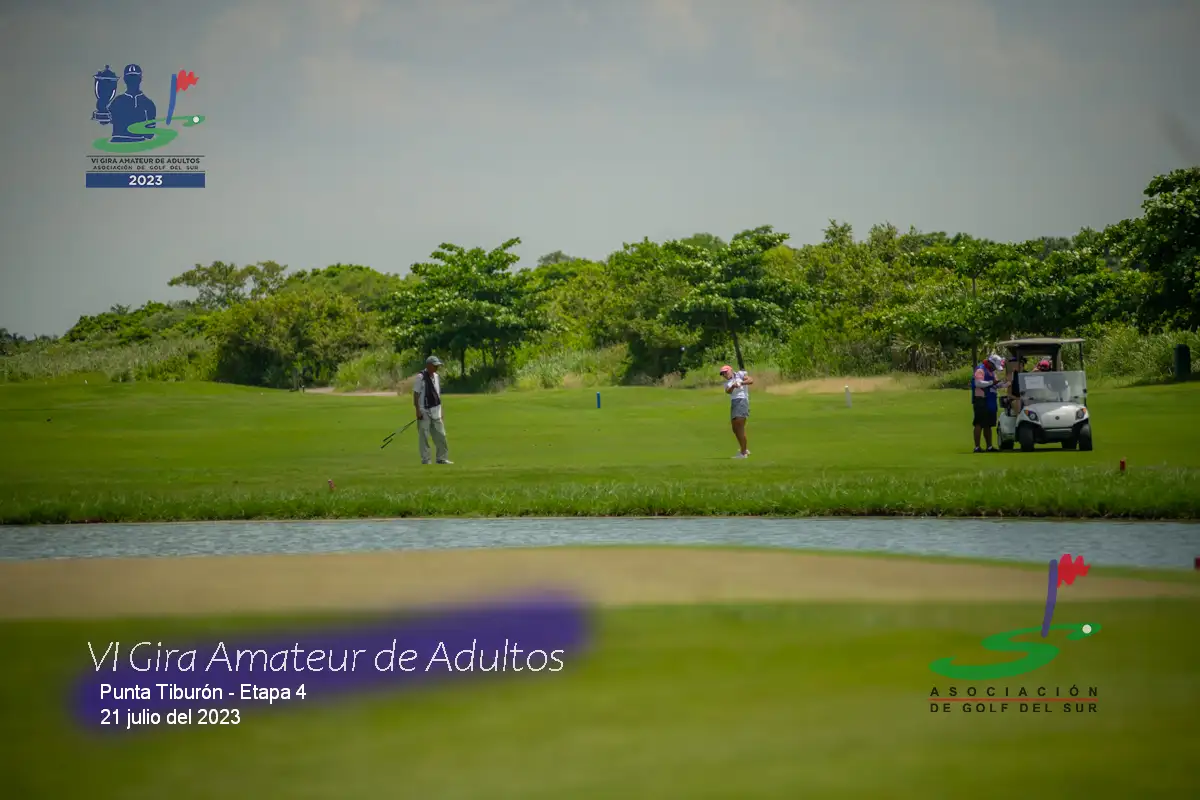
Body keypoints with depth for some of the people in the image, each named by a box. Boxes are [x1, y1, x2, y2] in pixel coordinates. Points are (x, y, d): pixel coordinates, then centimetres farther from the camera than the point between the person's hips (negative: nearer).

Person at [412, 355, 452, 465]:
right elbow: (416, 394, -14)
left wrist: (440, 410, 18)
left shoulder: (436, 376, 11)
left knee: (440, 435, 8)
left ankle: (442, 458, 14)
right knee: (424, 436, -2)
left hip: (435, 411, 7)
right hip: (424, 412, -7)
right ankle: (425, 460, 2)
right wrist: (418, 410, -18)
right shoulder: (421, 377, -12)